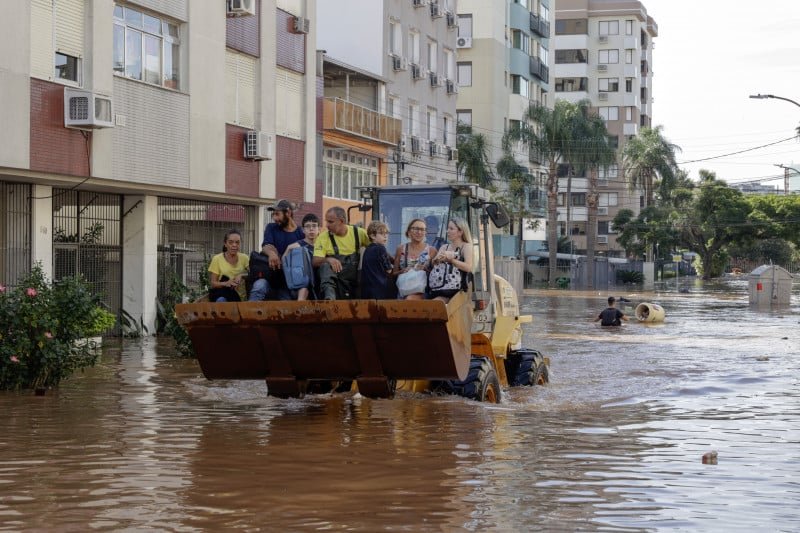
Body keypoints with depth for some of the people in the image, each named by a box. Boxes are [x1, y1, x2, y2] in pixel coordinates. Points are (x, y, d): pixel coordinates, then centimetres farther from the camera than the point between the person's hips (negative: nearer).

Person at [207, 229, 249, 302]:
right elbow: (213, 283, -2)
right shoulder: (217, 259, 0)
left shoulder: (244, 258, 7)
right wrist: (225, 283, -23)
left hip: (240, 297, 1)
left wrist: (241, 276, -22)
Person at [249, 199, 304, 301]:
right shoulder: (271, 228, 12)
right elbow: (266, 246, -7)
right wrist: (271, 253, -32)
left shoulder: (301, 234, 7)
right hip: (270, 277, 0)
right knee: (259, 286, -31)